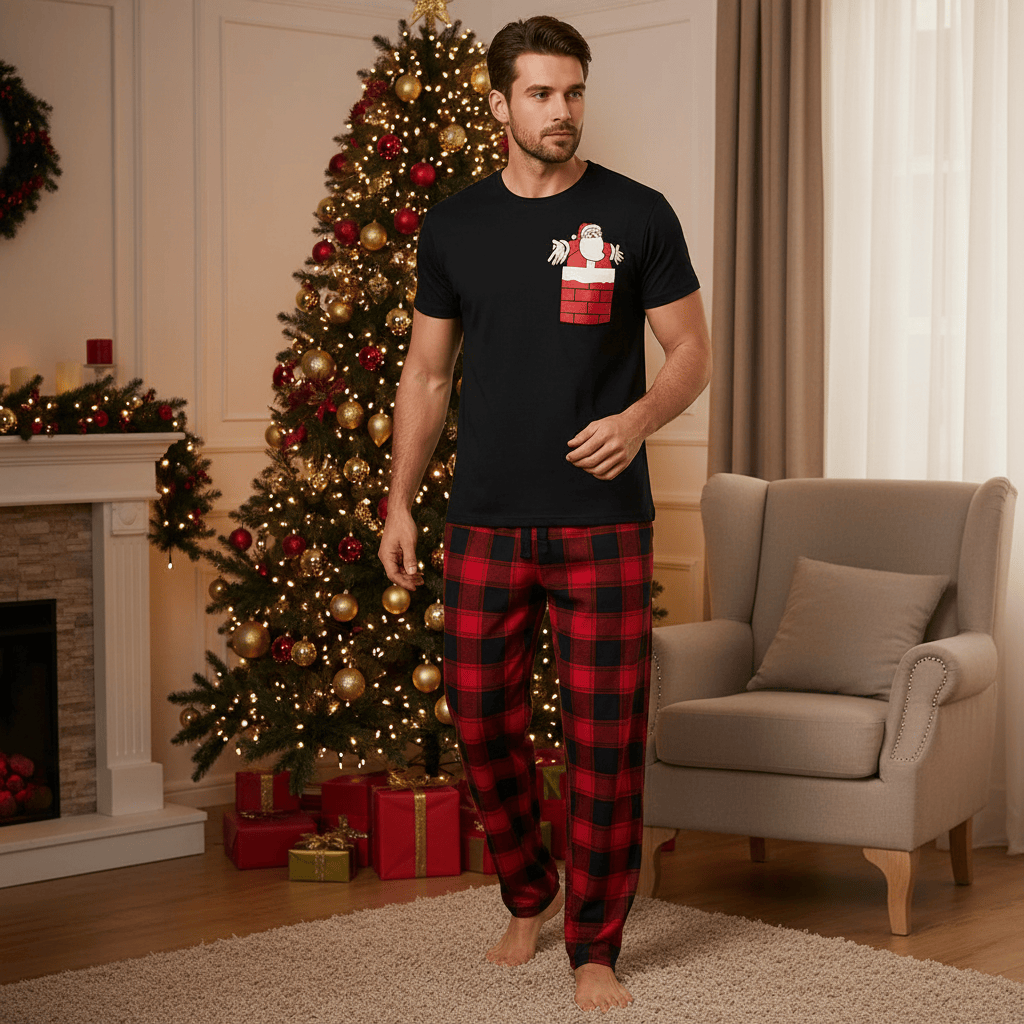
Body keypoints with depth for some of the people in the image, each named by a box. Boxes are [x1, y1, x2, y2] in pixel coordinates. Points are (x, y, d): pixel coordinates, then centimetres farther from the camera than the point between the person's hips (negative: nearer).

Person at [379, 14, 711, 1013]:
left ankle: (594, 948, 13)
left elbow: (692, 351, 2)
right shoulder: (454, 224, 7)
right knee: (482, 719, 9)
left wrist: (637, 418, -18)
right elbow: (427, 373, 12)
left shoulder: (636, 215, 0)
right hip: (486, 520, 3)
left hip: (603, 520, -2)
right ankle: (528, 897, 33)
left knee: (605, 737, -1)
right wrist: (399, 503, 6)